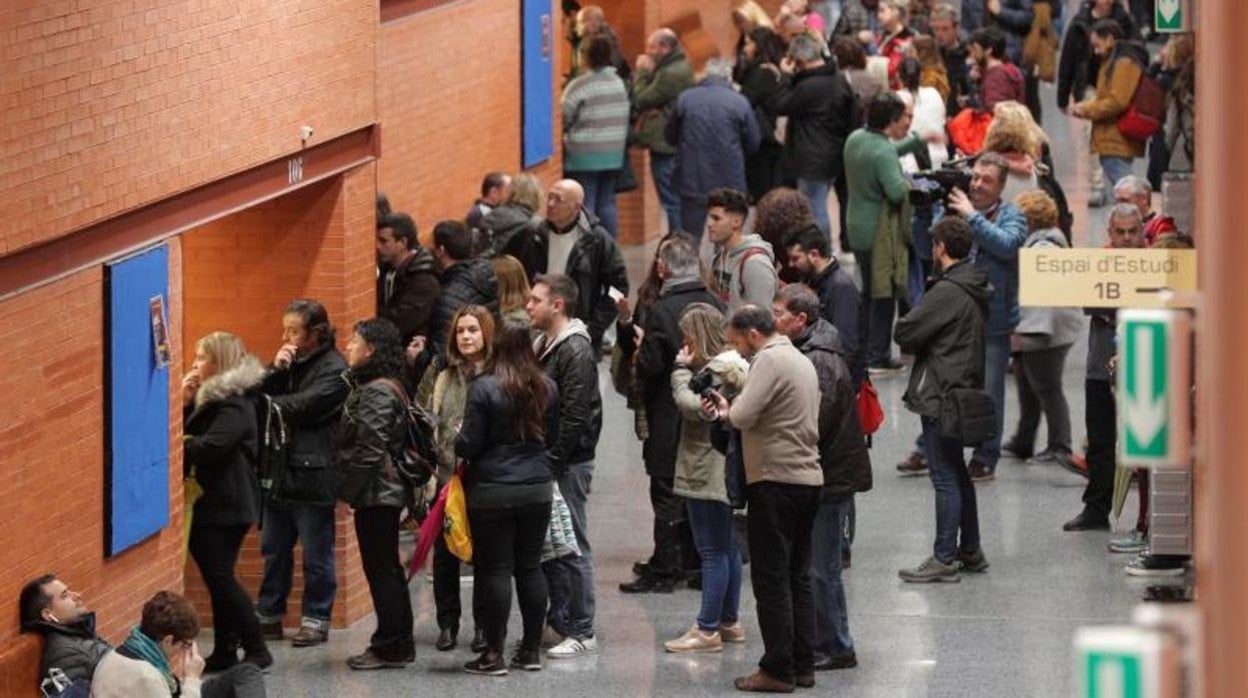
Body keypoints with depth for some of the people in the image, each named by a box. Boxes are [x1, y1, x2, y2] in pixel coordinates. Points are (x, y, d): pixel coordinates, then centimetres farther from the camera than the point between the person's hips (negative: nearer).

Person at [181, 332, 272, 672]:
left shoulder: (234, 404, -15)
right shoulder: (211, 398, 16)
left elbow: (210, 447, -27)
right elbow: (187, 434, 10)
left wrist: (183, 444, -11)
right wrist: (185, 404, -3)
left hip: (226, 506, -10)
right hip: (212, 503, 10)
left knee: (220, 577, -9)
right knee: (218, 578, 10)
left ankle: (256, 650, -4)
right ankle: (224, 651, 15)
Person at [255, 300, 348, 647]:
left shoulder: (333, 369, -10)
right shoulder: (290, 362, 14)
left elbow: (302, 407, -19)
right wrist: (275, 369, -8)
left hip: (313, 475, -7)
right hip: (280, 471, 7)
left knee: (316, 554, 2)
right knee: (274, 549, 13)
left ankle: (316, 619, 10)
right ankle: (269, 615, 21)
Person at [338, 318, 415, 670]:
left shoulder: (377, 393, -17)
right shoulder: (377, 387, 14)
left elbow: (370, 450, -22)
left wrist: (349, 490, -14)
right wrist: (351, 489, 12)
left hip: (376, 495, -10)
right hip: (384, 492, 10)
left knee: (381, 569, -4)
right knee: (386, 568, 14)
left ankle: (390, 647, 0)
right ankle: (399, 644, 20)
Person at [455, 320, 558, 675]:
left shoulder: (484, 388, -13)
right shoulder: (546, 387, 3)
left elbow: (469, 445, -12)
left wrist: (458, 442, 10)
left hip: (492, 491, -5)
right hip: (537, 488, 5)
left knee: (494, 569, 0)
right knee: (530, 567, 11)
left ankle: (494, 653, 1)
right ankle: (531, 650, 15)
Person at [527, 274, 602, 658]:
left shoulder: (576, 351, -14)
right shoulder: (543, 346, 15)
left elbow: (574, 417, -20)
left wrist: (550, 460, -20)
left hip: (568, 465, -9)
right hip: (544, 463, 9)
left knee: (572, 547, -5)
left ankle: (581, 632, 0)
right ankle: (556, 621, 21)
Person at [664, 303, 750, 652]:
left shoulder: (717, 369, -16)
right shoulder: (735, 365, 14)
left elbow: (693, 406, -23)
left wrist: (681, 370, -14)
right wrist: (685, 369, 6)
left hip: (707, 475, -11)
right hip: (725, 474, 11)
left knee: (712, 551, -7)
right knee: (727, 548, 16)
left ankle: (707, 629, -5)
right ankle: (729, 622, 23)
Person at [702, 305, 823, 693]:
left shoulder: (769, 360, -12)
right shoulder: (802, 361, 18)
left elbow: (744, 416, -19)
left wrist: (726, 411, 2)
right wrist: (730, 412, 6)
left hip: (775, 480, -9)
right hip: (810, 477, 9)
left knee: (771, 578, -4)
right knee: (799, 577, 12)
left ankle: (777, 670, -3)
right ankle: (803, 665, 14)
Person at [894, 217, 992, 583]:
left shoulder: (947, 292, -19)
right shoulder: (978, 289, 9)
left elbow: (905, 333, -17)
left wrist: (916, 346, 3)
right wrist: (927, 343, 7)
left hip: (940, 396, -9)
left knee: (946, 479, -6)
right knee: (958, 474, 18)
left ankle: (944, 559, -3)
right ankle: (970, 551, 25)